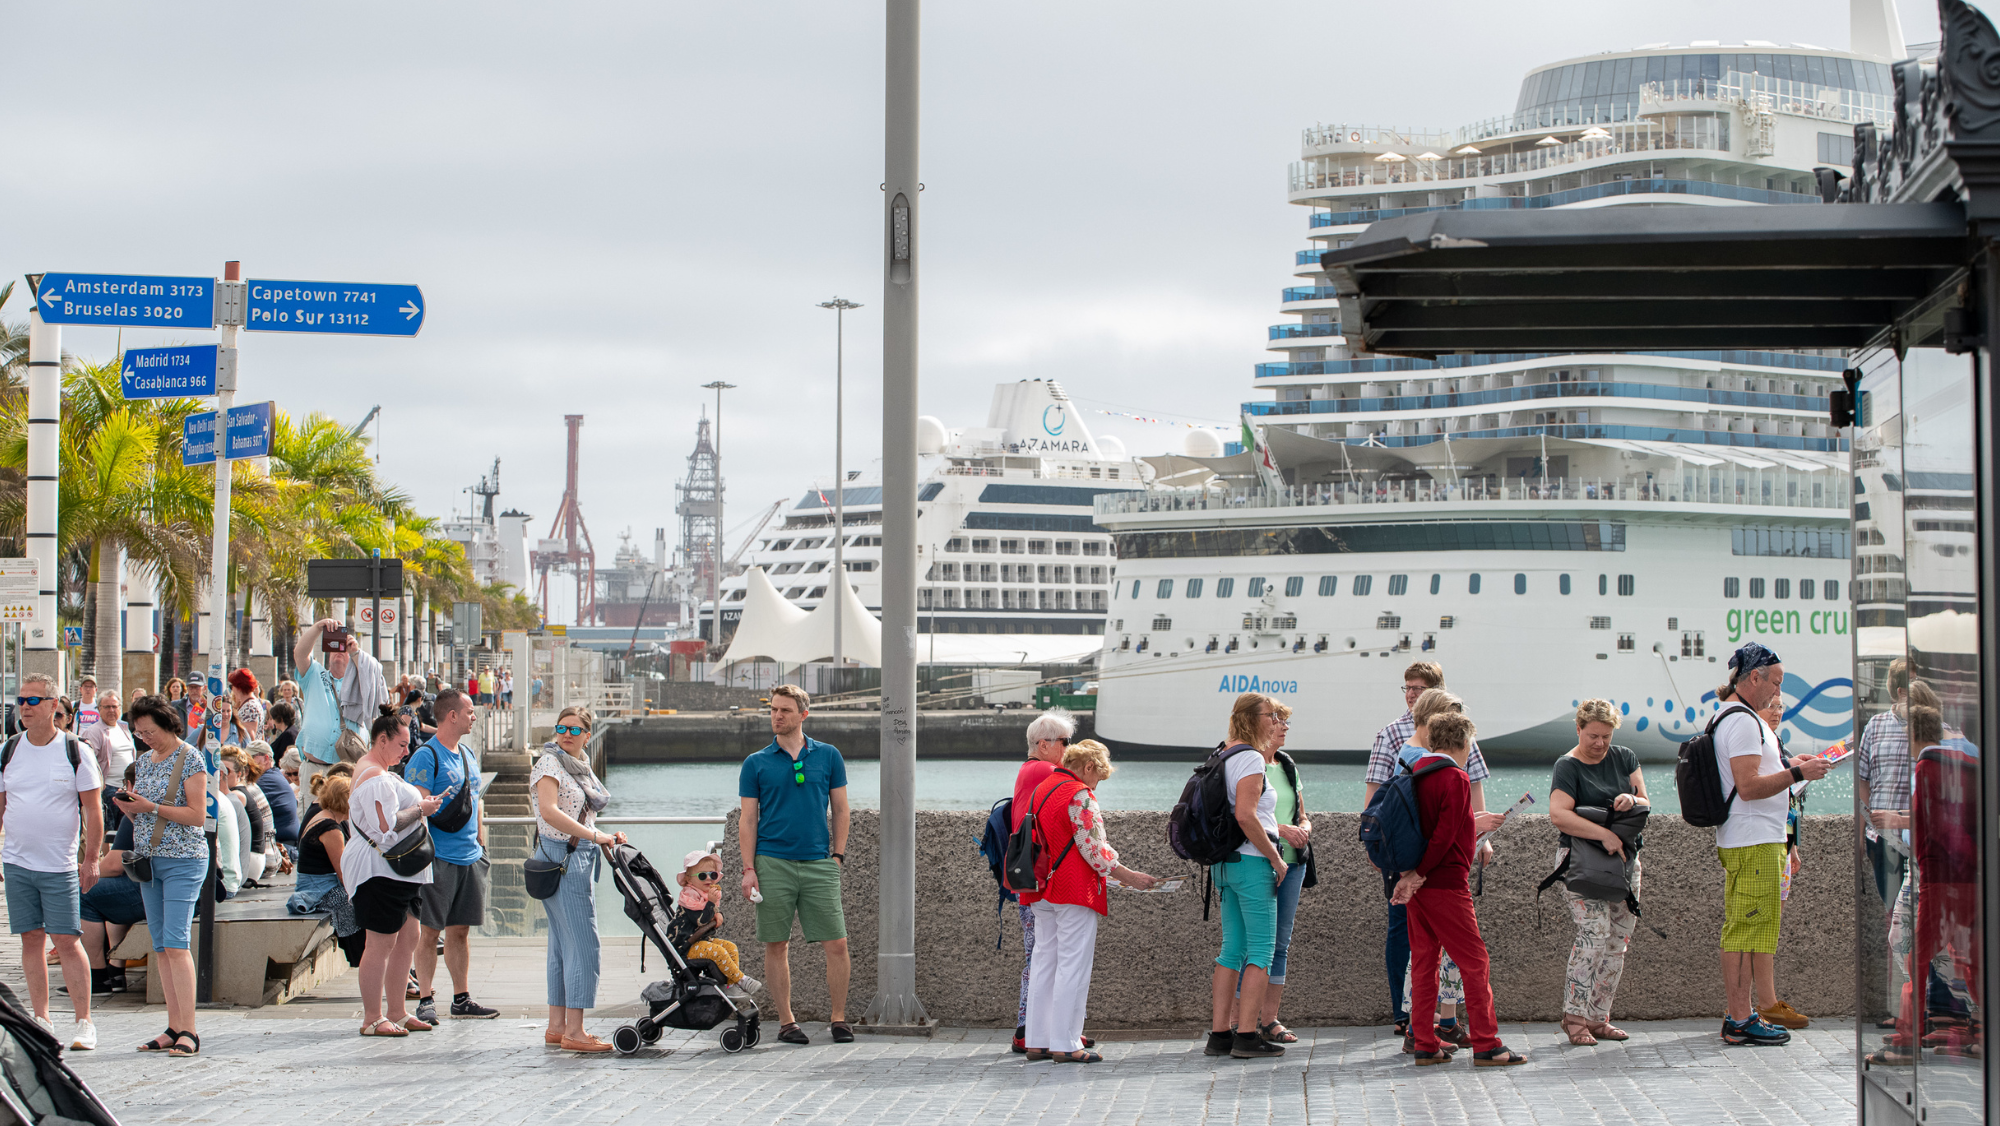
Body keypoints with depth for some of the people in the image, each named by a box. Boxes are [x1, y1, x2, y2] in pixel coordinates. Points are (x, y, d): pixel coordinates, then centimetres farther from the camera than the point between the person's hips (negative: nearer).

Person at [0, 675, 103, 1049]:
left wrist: (90, 859, -7)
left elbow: (93, 809, -2)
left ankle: (84, 1022, -2)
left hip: (60, 864, -4)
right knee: (31, 939, 6)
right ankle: (41, 1021, 13)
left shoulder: (76, 752, -3)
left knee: (67, 941, -7)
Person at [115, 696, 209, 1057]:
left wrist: (151, 807, -18)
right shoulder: (144, 760, 15)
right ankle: (174, 1028, 7)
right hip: (148, 858, 8)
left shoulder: (190, 759, -7)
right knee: (160, 946, 5)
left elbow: (197, 814, -13)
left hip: (183, 859, -7)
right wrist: (129, 807, -1)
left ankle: (188, 1031, -16)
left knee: (174, 942, -15)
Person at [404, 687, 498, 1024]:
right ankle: (425, 1000, 1)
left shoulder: (468, 756, 16)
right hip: (438, 857, -7)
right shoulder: (426, 756, -10)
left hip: (469, 857, 7)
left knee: (461, 930, 11)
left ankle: (462, 999, 17)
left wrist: (481, 847, 18)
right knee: (430, 930, -3)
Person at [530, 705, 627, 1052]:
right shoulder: (549, 763, -10)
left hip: (579, 859, 10)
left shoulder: (579, 768, 18)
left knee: (564, 945, 11)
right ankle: (574, 1032, -12)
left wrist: (609, 836, 9)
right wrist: (593, 835, -28)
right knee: (583, 944, -12)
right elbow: (549, 811, -25)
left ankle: (557, 1027, 16)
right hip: (561, 858, -10)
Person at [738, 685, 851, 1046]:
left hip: (819, 864, 0)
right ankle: (786, 1021, 12)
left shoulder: (828, 756, 8)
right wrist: (748, 868, -3)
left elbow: (840, 810, 12)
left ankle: (838, 1019, 7)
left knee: (837, 944, -5)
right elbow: (748, 819, 5)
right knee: (776, 946, 3)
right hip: (773, 864, 0)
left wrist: (838, 855, 4)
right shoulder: (756, 764, 6)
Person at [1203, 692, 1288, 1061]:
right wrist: (1275, 858, -15)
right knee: (1261, 951, -5)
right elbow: (1245, 815, -22)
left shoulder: (1224, 756, 15)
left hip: (1225, 862, 9)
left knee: (1233, 949, 11)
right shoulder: (1251, 757, -13)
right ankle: (1247, 1035, -8)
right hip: (1251, 861, -9)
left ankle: (1219, 1034, 10)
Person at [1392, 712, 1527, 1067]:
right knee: (1474, 961, -3)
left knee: (1424, 961, 10)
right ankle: (1486, 1046, -3)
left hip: (1415, 887, 8)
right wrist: (1418, 874, -13)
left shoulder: (1416, 773, 11)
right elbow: (1445, 835, -18)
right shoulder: (1455, 778, -12)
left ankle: (1426, 1046, 10)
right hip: (1445, 884, -8)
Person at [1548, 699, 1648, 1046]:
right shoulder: (1568, 767, -8)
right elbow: (1558, 814, -23)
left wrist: (1632, 800, -16)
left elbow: (1647, 804, 8)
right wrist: (1604, 834, -29)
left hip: (1623, 858, 6)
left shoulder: (1624, 758, 10)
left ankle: (1598, 1017, 9)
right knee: (1594, 933, -18)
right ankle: (1574, 1017, -13)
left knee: (1619, 939, 3)